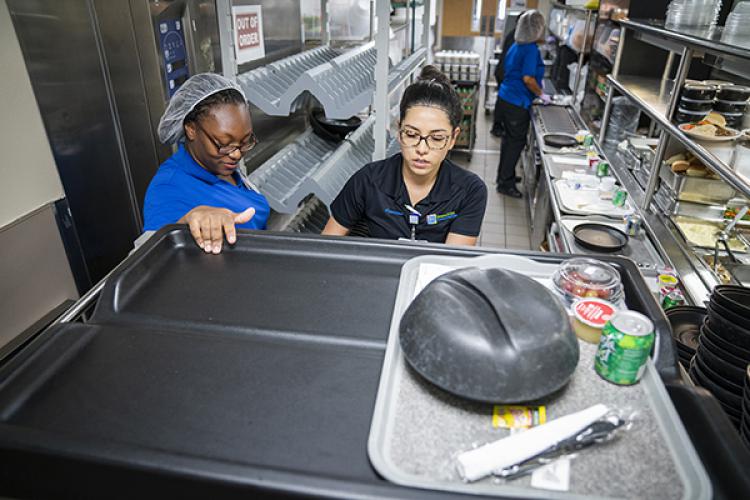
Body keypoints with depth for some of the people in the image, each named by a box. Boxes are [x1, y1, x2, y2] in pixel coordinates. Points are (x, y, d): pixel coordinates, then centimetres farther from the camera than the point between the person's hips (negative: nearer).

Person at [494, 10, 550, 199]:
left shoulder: (516, 46, 10)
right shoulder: (531, 49, -16)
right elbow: (528, 78, -22)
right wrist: (542, 95, -8)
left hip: (505, 98, 9)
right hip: (517, 104, -9)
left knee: (510, 138, 19)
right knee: (517, 142, 2)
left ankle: (504, 175, 31)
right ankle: (505, 183, 9)